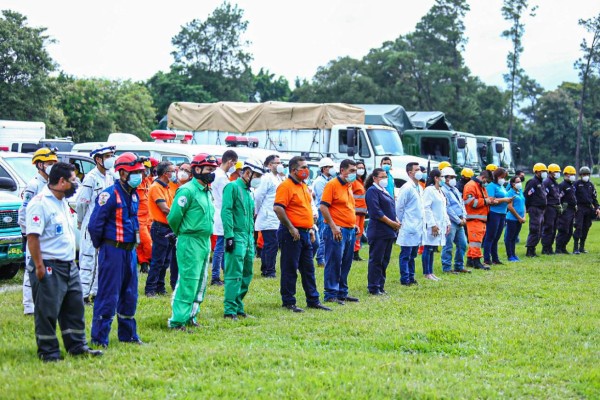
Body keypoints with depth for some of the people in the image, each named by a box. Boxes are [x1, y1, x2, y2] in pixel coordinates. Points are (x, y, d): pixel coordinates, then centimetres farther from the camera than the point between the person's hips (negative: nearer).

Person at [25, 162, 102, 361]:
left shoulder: (63, 202, 14)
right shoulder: (40, 203, -16)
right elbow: (32, 236, -20)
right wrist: (39, 266, -22)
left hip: (68, 265, 10)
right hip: (49, 268, -9)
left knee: (75, 307, 14)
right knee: (47, 311, -1)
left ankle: (77, 346, 23)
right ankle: (48, 351, 7)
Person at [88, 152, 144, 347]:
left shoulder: (134, 195, 11)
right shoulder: (110, 194, -16)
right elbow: (94, 225, -17)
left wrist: (133, 242, 15)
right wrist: (101, 245, -3)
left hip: (129, 250, 8)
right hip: (112, 250, -8)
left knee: (130, 295, 15)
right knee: (108, 295, -4)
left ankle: (128, 334, 27)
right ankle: (99, 338, 3)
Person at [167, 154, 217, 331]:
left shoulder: (207, 192, 14)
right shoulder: (187, 190, -14)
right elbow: (174, 217, -16)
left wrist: (206, 239, 16)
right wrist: (181, 234, 0)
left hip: (205, 242, 9)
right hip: (190, 242, -9)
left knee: (200, 283, 14)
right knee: (188, 282, -9)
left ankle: (190, 315, 24)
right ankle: (177, 321, -5)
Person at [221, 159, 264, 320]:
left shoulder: (248, 192, 20)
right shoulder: (233, 187, -7)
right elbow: (226, 211, -15)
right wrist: (229, 236, -21)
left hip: (248, 238, 9)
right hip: (237, 237, -9)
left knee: (246, 275, 11)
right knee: (234, 275, -10)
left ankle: (238, 307, 20)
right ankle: (230, 310, -9)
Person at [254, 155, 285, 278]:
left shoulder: (279, 178, 17)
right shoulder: (267, 178, -12)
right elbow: (258, 196, -14)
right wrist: (259, 211, -5)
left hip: (275, 219, 9)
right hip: (268, 219, -9)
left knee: (268, 245, 14)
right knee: (272, 244, -9)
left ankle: (265, 270, 20)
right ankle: (269, 271, -5)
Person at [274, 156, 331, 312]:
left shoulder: (304, 186, 17)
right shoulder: (286, 186, -12)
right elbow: (278, 208, -21)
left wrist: (311, 228, 18)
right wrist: (291, 228, -20)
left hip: (305, 233, 9)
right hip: (292, 234, -9)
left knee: (308, 269, 12)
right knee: (290, 269, -2)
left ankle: (313, 301, 18)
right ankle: (288, 302, 4)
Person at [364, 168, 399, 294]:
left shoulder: (385, 191, 18)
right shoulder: (372, 191, -10)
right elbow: (376, 212, -18)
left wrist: (397, 221, 3)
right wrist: (391, 223, -16)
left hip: (389, 232, 9)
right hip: (378, 231, -9)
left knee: (385, 260, 12)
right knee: (376, 260, -3)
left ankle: (380, 286, 19)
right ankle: (373, 287, 1)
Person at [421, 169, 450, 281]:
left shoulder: (440, 191, 17)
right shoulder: (429, 190, -12)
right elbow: (426, 208, -17)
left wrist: (447, 223, 16)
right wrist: (432, 224, -19)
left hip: (440, 224, 9)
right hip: (431, 225, -9)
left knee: (432, 249, 12)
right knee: (428, 249, -4)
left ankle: (430, 272, 15)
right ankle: (426, 273, -1)